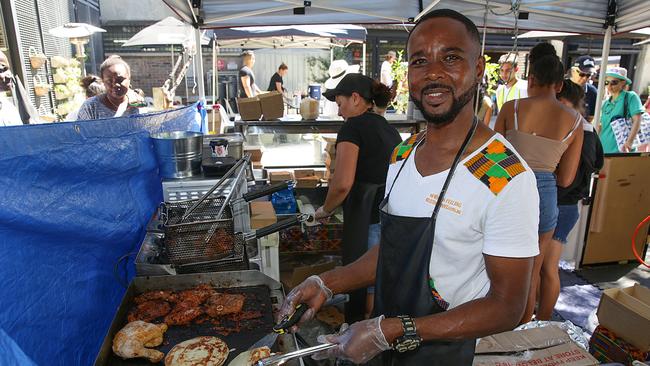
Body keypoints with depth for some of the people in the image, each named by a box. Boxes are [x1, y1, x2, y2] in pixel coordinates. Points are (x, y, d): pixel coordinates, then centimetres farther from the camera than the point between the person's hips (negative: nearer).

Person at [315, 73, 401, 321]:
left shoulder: (353, 127, -7)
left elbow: (343, 183, -18)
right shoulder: (390, 129, 16)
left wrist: (325, 210, -1)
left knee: (366, 289, 6)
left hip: (369, 222, -8)